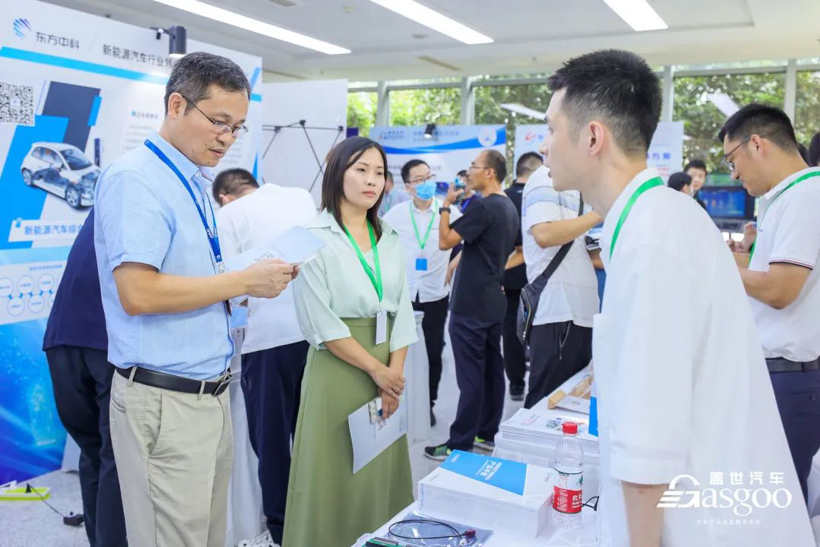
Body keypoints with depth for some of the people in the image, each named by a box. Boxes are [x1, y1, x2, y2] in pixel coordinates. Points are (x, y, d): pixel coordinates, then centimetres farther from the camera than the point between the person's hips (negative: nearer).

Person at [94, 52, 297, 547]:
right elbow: (138, 293, -24)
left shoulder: (197, 185, 13)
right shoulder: (135, 178, -14)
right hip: (165, 400, -8)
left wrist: (256, 282, 4)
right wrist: (244, 281, -18)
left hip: (211, 391, 9)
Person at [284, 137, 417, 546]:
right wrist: (376, 369, -12)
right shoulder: (315, 237, -8)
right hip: (338, 370, -5)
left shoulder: (390, 238, 10)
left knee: (381, 473, 13)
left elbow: (402, 310, 7)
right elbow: (321, 321, -15)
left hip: (387, 369, 6)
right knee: (335, 475, 4)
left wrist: (395, 373, -5)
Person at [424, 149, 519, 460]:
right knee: (491, 369, 13)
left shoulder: (483, 207, -18)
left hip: (471, 305, -9)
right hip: (493, 302, 10)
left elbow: (445, 241, -18)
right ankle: (487, 434, 23)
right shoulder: (509, 207, 13)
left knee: (470, 376, -5)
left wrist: (446, 205, -6)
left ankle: (461, 445, 2)